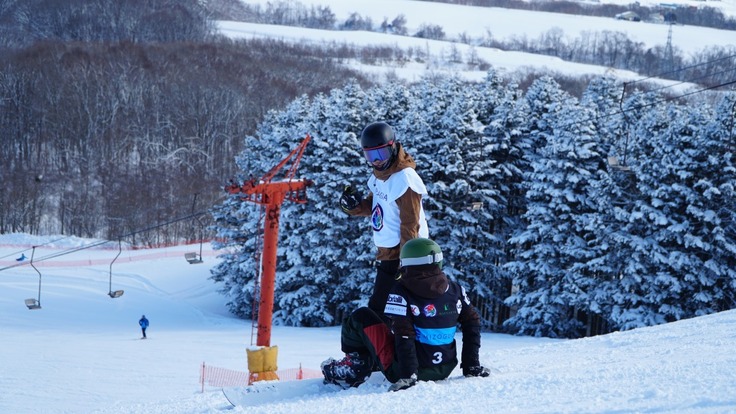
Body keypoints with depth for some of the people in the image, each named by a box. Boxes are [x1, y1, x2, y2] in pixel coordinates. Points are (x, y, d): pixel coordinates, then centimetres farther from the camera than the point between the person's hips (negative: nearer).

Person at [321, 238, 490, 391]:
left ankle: (354, 366, 15)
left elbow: (404, 337, -19)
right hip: (444, 371, 5)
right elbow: (472, 322, 7)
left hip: (399, 371, -5)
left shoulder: (401, 293, -14)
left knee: (361, 317, 7)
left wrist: (407, 376, -19)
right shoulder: (455, 289, 0)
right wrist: (472, 366, 12)